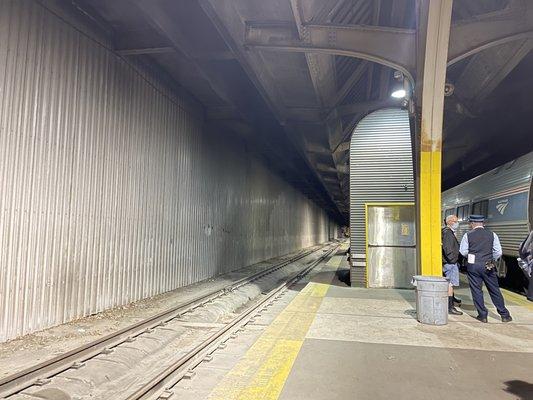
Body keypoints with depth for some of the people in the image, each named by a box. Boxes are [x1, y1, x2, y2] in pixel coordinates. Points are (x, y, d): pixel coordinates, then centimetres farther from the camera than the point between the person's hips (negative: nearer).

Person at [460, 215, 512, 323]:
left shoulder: (468, 235, -4)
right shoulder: (492, 235, 1)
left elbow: (463, 252, -3)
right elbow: (498, 252, 0)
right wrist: (491, 260, 16)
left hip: (473, 266, -2)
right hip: (488, 266, 2)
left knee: (476, 291, 6)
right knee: (495, 290, 12)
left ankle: (482, 315, 9)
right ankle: (504, 315, 19)